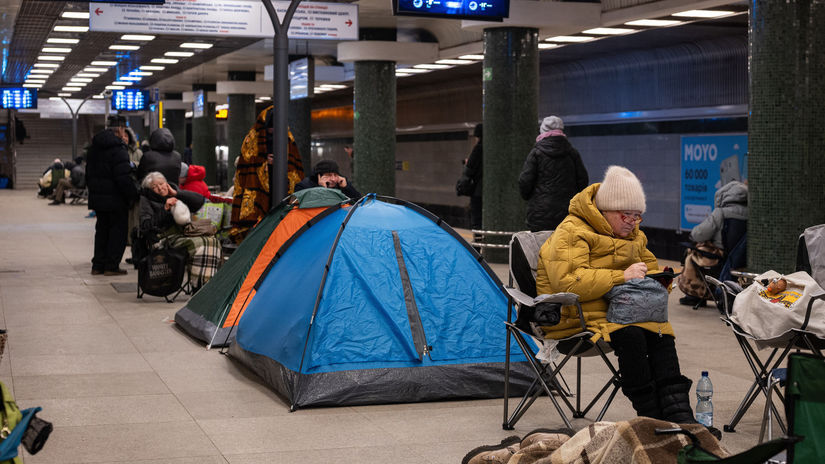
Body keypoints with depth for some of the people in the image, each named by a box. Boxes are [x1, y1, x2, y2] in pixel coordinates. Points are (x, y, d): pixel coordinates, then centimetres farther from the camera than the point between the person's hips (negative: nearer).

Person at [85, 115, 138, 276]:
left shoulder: (94, 146, 11)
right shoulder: (118, 148, -16)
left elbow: (89, 173, 17)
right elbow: (124, 177, -20)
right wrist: (133, 194, -12)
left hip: (97, 197, 8)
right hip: (115, 199, -8)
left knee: (102, 230, 16)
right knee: (118, 230, 1)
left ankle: (98, 265, 17)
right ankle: (111, 266, 0)